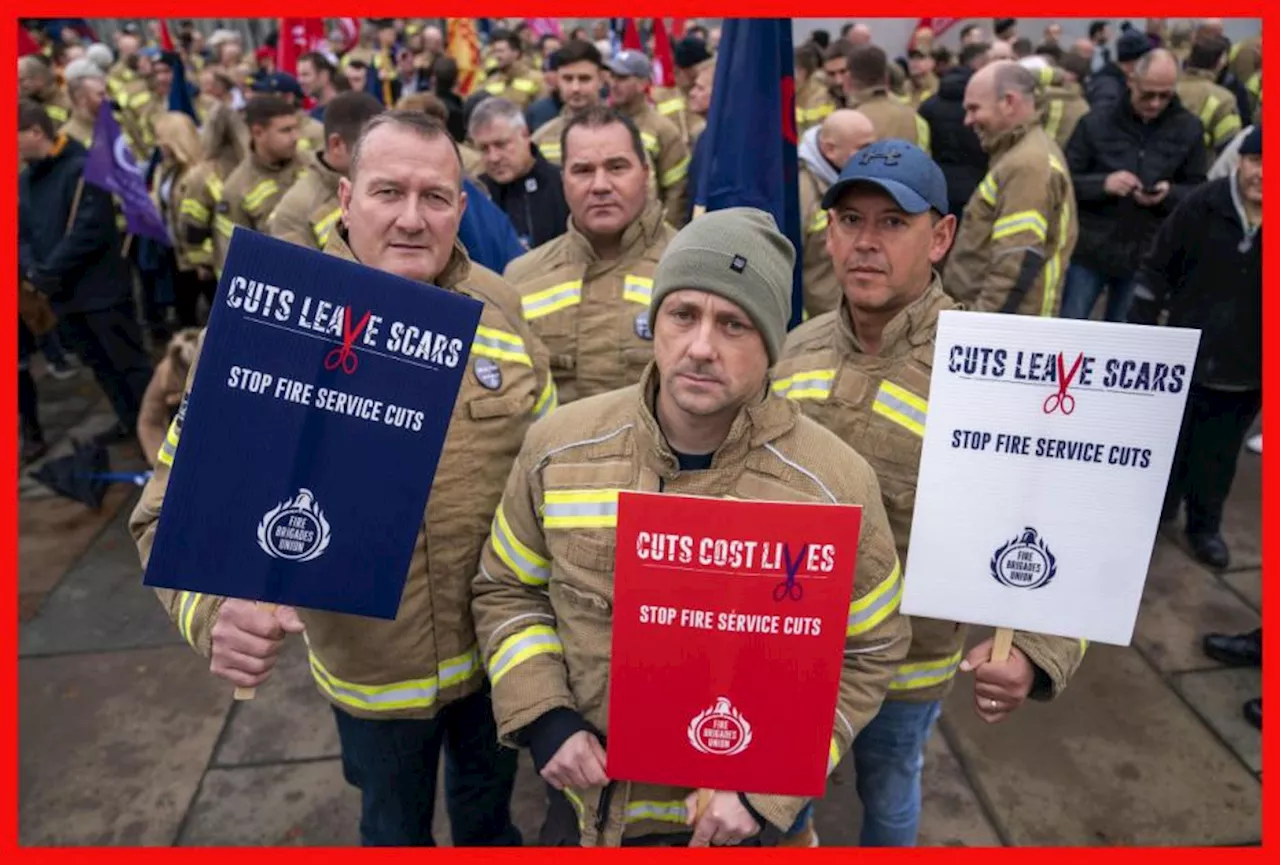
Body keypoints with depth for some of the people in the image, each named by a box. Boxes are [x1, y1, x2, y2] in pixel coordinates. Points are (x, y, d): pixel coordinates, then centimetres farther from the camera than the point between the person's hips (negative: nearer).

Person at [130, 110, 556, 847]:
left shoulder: (505, 310, -9)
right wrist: (215, 607, -33)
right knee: (394, 829, 26)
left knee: (490, 804, 29)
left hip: (502, 647, 2)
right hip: (371, 667, -2)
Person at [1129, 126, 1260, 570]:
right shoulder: (1201, 205, -11)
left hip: (1245, 371, 1)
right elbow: (1156, 270, -5)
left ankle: (1205, 526, 32)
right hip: (1182, 357, -1)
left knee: (1218, 455, 15)